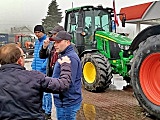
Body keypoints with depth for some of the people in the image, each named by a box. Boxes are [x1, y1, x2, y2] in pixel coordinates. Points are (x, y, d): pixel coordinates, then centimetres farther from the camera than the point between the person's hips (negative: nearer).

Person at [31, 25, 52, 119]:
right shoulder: (37, 42, 14)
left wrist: (41, 68, -18)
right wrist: (33, 67, 13)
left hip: (44, 72, -8)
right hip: (36, 72, 9)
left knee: (46, 92, -2)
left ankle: (48, 112, 9)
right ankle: (43, 108, 32)